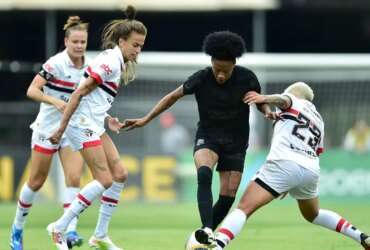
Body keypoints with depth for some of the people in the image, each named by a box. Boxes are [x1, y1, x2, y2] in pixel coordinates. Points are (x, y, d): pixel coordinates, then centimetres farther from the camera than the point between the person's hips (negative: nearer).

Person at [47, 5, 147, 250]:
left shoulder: (118, 62, 14)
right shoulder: (110, 62, -15)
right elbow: (79, 92, -18)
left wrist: (107, 118, 14)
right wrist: (62, 128, -18)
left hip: (95, 127, 10)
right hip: (83, 126, -10)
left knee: (120, 174, 6)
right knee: (104, 180, -12)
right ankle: (59, 228, -6)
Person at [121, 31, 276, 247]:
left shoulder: (246, 78, -12)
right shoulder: (201, 79, -13)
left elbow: (260, 101, 6)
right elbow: (174, 96, 0)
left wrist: (268, 111, -18)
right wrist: (145, 120, 0)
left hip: (236, 142, 1)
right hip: (208, 137, -1)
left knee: (228, 195, -7)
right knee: (204, 174, -32)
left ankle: (207, 237, 13)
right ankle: (206, 229, -42)